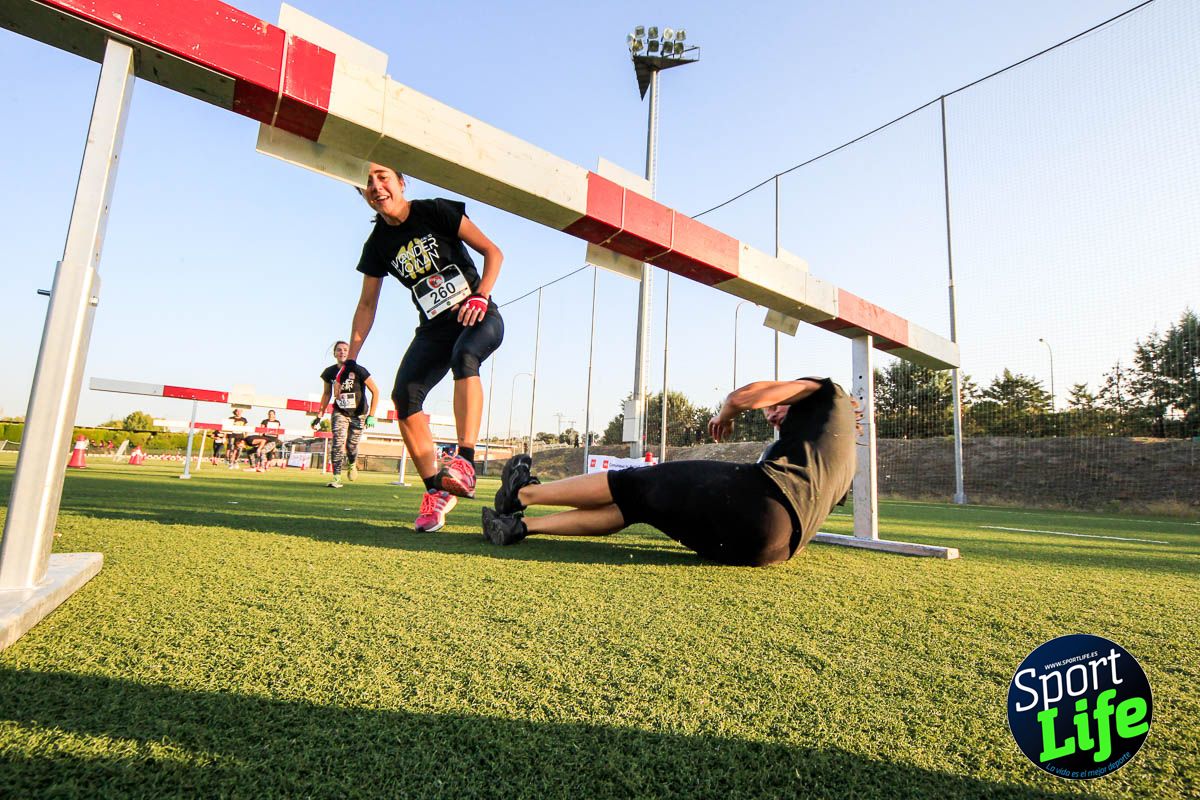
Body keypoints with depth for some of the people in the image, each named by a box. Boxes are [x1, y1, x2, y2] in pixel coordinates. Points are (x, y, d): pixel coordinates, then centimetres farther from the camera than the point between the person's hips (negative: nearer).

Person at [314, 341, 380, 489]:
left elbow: (375, 391, -13)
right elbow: (327, 394, 11)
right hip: (339, 412, 2)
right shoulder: (330, 372, -5)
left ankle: (352, 464, 36)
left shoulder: (357, 370, -17)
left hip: (358, 414, -2)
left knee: (352, 445, 2)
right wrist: (319, 415, 9)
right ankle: (336, 477, -9)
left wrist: (371, 416, -16)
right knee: (338, 442, -14)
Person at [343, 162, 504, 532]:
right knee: (404, 394, -17)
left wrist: (480, 296, -19)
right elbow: (367, 304, 12)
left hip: (478, 317, -4)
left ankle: (465, 461, -44)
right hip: (435, 327, 4)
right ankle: (436, 490, -12)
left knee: (464, 356, -38)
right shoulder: (378, 244, 7)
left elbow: (493, 252, -4)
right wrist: (350, 359, 7)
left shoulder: (437, 211, -4)